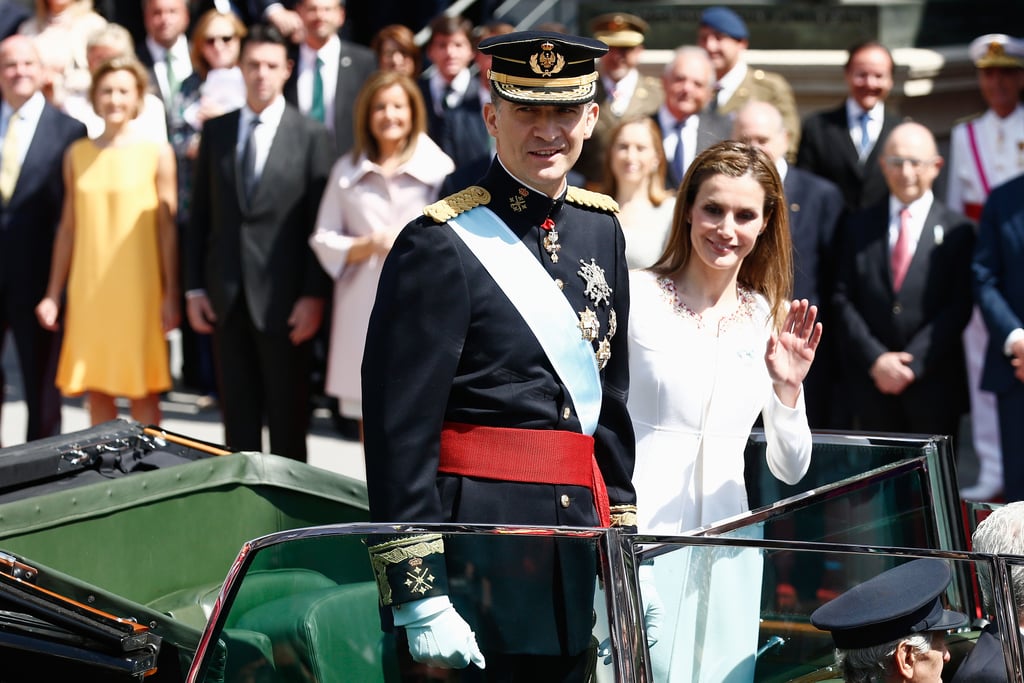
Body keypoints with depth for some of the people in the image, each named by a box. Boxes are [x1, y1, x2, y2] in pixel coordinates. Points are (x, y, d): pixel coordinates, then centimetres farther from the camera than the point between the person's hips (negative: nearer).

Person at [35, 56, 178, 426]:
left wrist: (171, 295, -5)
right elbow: (68, 228, 12)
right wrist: (53, 294, 9)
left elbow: (167, 227, -1)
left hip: (138, 290, -3)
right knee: (96, 388, 4)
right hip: (88, 290, 3)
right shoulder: (77, 155, 9)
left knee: (142, 391, -1)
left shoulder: (157, 153, 0)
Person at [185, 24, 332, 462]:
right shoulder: (216, 131, 9)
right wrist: (195, 287, 4)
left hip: (282, 297, -3)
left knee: (288, 413, 4)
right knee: (238, 413, 8)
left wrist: (314, 295, -10)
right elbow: (200, 215, 11)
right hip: (226, 295, 3)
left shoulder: (310, 136, -1)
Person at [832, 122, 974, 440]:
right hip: (872, 387, 2)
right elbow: (843, 299, 4)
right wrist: (876, 360, -9)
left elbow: (958, 308, -4)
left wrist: (912, 363, -12)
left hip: (934, 389, -2)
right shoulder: (858, 227, 10)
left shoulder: (958, 231, 2)